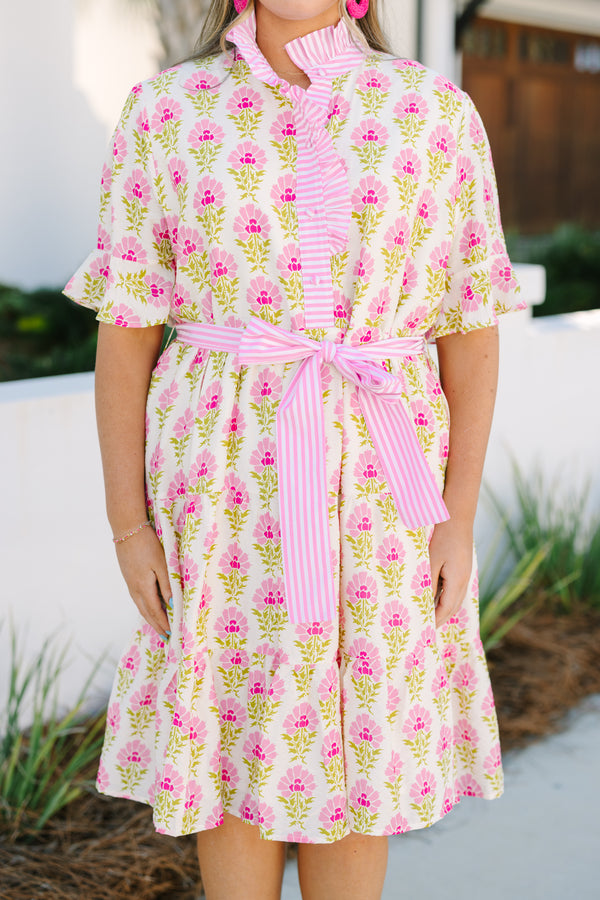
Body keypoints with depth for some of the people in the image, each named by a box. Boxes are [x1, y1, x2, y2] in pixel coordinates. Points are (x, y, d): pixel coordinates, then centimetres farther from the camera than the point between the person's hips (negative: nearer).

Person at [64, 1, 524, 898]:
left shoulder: (437, 115, 0)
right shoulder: (165, 114, 0)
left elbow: (473, 330, 1)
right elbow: (124, 333, 0)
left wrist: (460, 517, -4)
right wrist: (127, 522, -2)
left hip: (379, 485, 1)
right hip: (226, 483, 0)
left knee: (360, 738, 11)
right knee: (232, 740, 10)